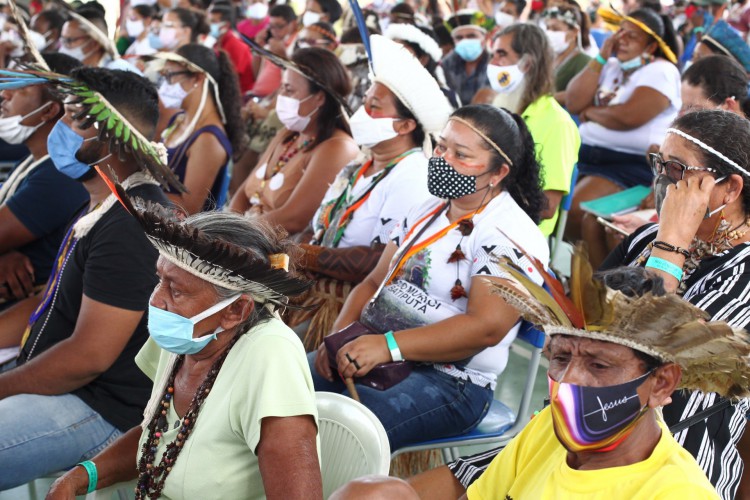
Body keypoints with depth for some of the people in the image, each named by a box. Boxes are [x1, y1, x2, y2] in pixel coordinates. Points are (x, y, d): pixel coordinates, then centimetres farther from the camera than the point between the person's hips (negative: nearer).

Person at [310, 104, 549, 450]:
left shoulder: (512, 236, -10)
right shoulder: (426, 213, 17)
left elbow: (486, 326, -22)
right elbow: (374, 282, 18)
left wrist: (388, 345, -29)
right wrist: (340, 334, -3)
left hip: (452, 381, -8)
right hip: (376, 357, 8)